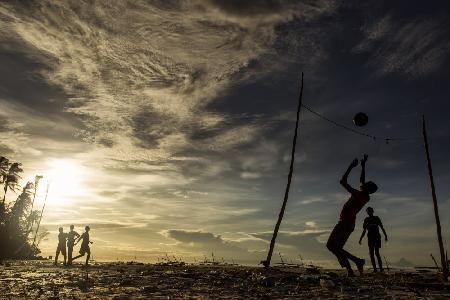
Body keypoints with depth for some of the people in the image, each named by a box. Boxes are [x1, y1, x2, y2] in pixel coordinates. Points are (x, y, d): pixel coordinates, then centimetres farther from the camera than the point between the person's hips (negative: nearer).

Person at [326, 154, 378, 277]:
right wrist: (363, 165, 26)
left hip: (345, 222, -9)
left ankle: (357, 260, -17)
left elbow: (342, 181, -20)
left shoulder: (358, 195, -16)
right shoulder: (366, 197, 8)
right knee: (338, 248, 10)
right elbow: (361, 180, 23)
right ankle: (350, 272, 0)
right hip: (350, 224, 9)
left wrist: (351, 166, -13)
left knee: (331, 245, -14)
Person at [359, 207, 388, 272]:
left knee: (377, 253, -13)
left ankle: (381, 268, -7)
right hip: (370, 238, 4)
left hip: (377, 237, -4)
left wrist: (385, 235, -17)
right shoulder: (366, 220, 12)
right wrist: (361, 238, 10)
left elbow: (382, 227, -4)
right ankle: (375, 269, 5)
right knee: (371, 253, 0)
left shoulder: (376, 218, 1)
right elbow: (364, 231, 16)